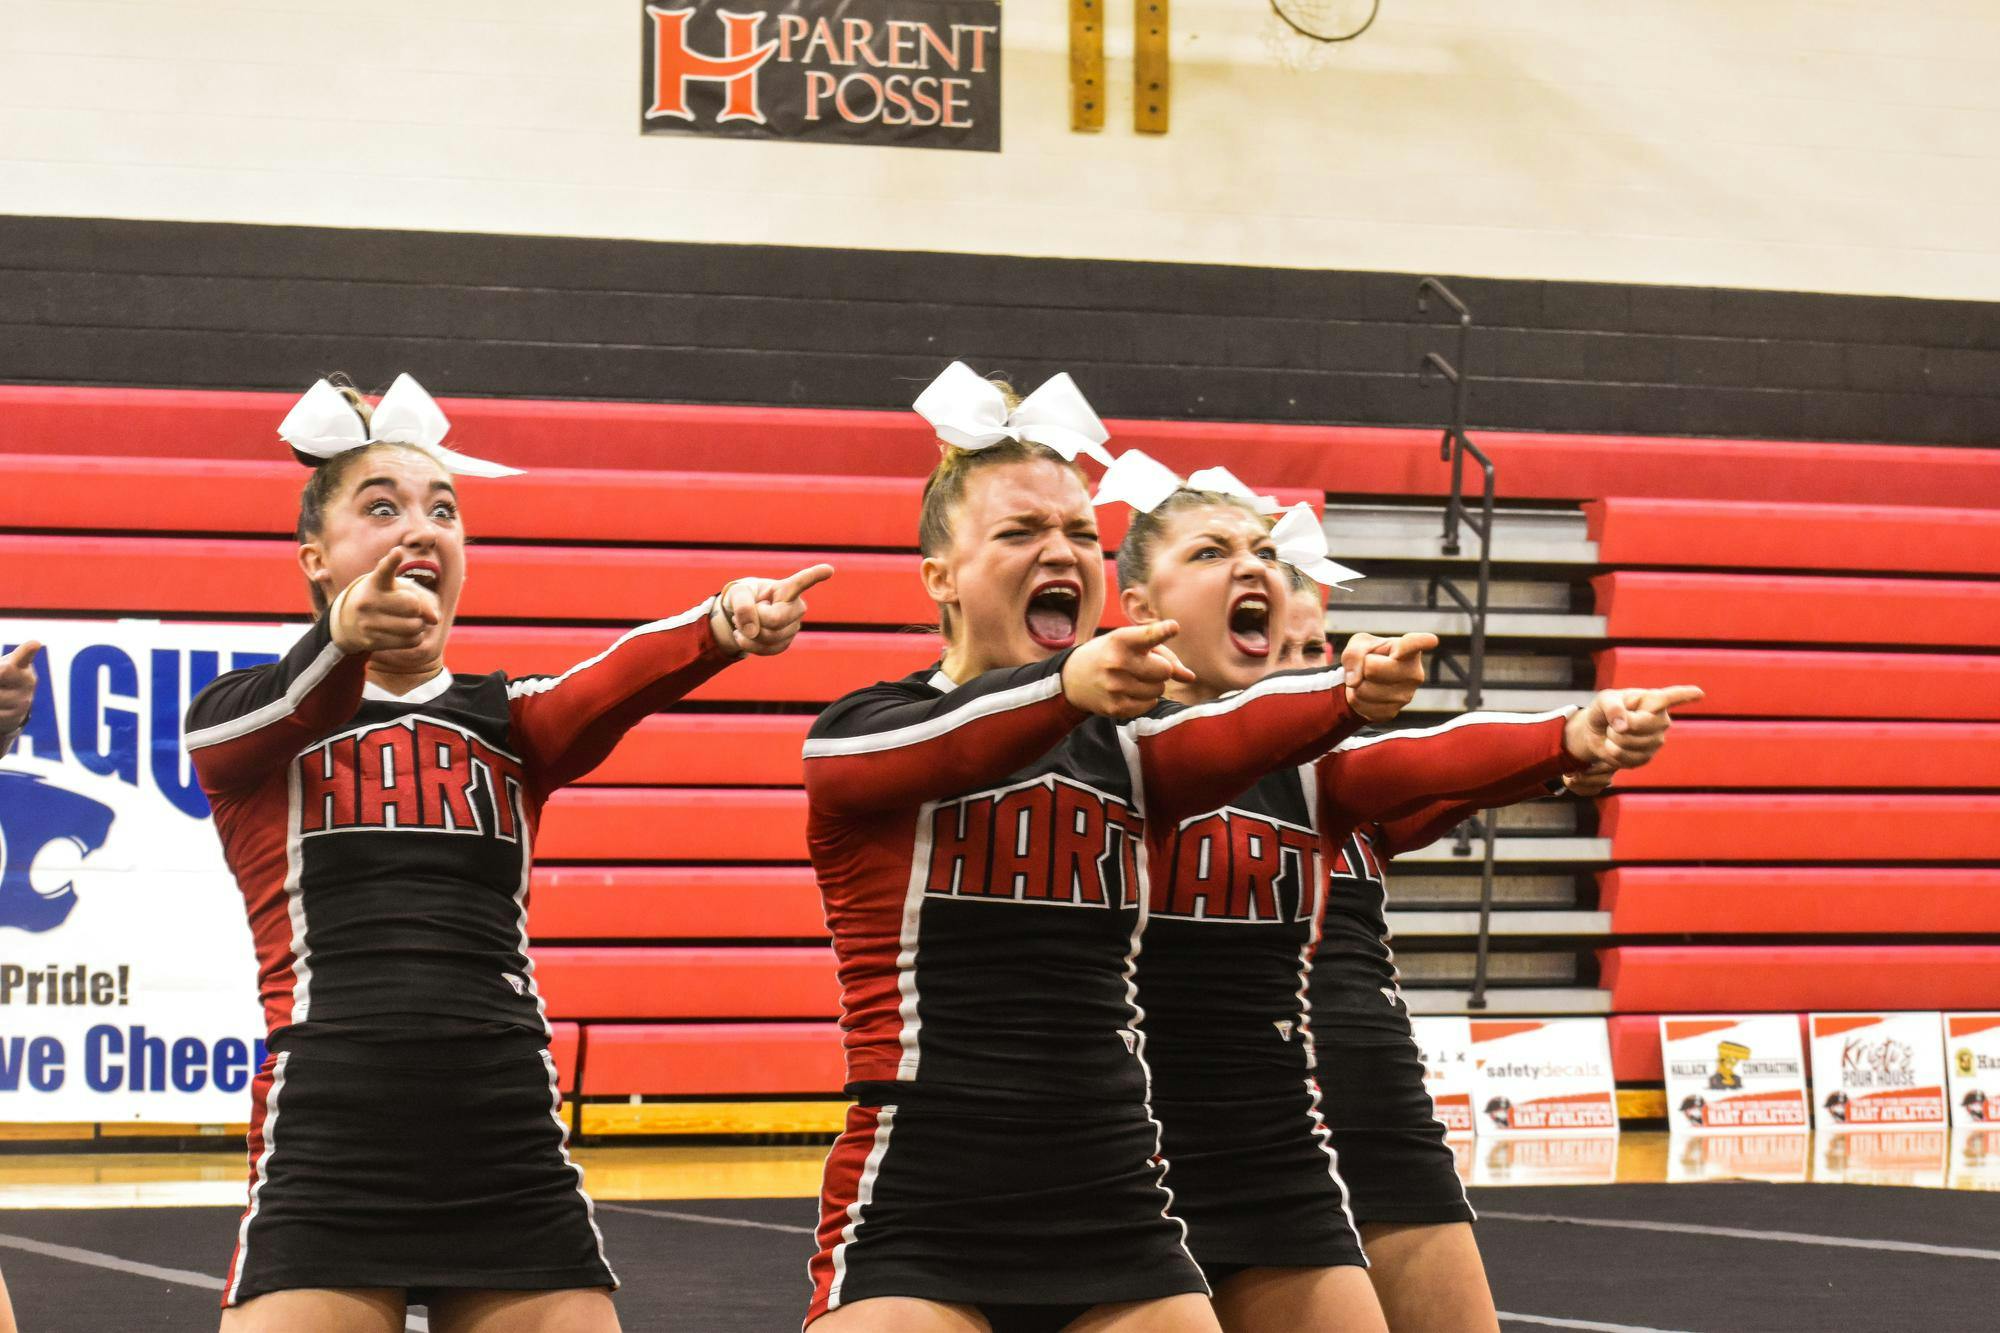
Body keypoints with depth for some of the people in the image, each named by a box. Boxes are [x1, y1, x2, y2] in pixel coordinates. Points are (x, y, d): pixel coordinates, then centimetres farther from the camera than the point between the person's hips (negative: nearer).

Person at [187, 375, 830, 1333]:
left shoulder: (507, 720, 14)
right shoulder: (242, 719, 8)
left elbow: (611, 687, -8)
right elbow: (286, 715, -17)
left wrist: (720, 630, -32)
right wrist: (343, 639, -41)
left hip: (513, 1168, 3)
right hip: (324, 1162, -3)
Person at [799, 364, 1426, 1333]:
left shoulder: (1121, 749, 9)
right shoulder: (858, 740, -2)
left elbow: (1230, 734, -12)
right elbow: (957, 742, -24)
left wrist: (1347, 698, -35)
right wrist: (1065, 685, -46)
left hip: (1116, 1222, 4)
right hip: (916, 1226, -4)